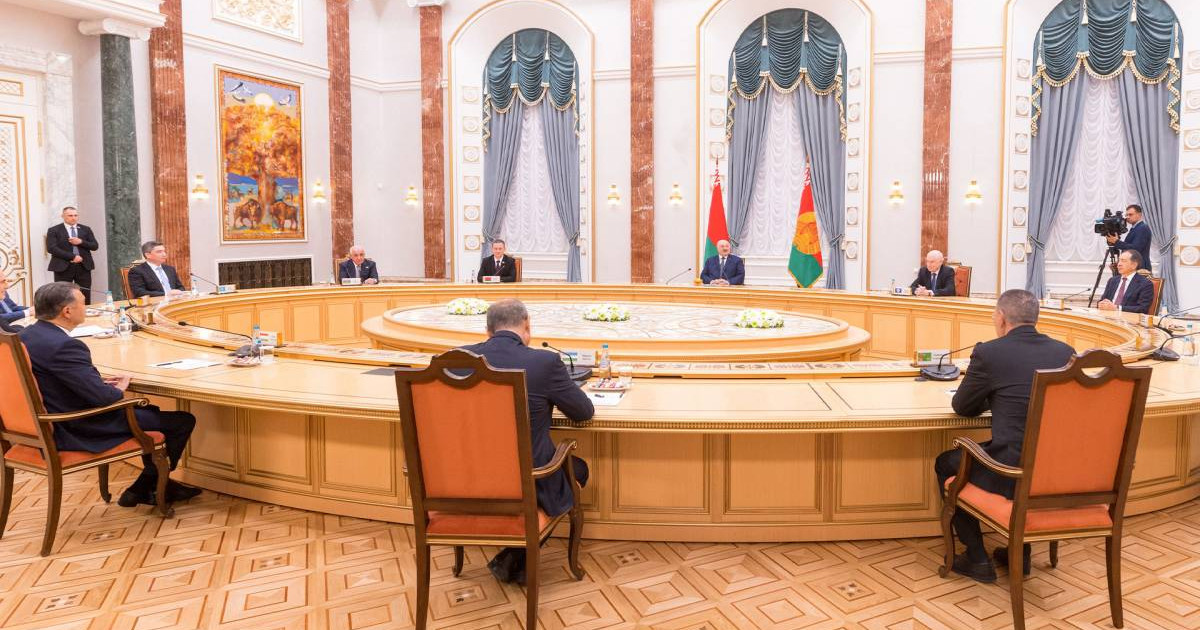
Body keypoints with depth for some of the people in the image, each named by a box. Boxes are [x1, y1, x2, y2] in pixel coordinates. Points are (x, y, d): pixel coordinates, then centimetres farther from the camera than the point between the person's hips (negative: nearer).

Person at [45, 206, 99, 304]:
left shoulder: (86, 229, 12)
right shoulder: (54, 230, 2)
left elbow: (95, 246, 8)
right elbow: (51, 248, -9)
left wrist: (81, 242, -11)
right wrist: (72, 257, -15)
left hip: (83, 267, 3)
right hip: (63, 267, -2)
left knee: (85, 298, 2)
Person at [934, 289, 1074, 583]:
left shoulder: (989, 352, -9)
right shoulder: (1065, 352, 6)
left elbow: (961, 407, 5)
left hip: (1013, 473, -6)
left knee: (945, 463, 21)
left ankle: (977, 559, 23)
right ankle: (1020, 550, 38)